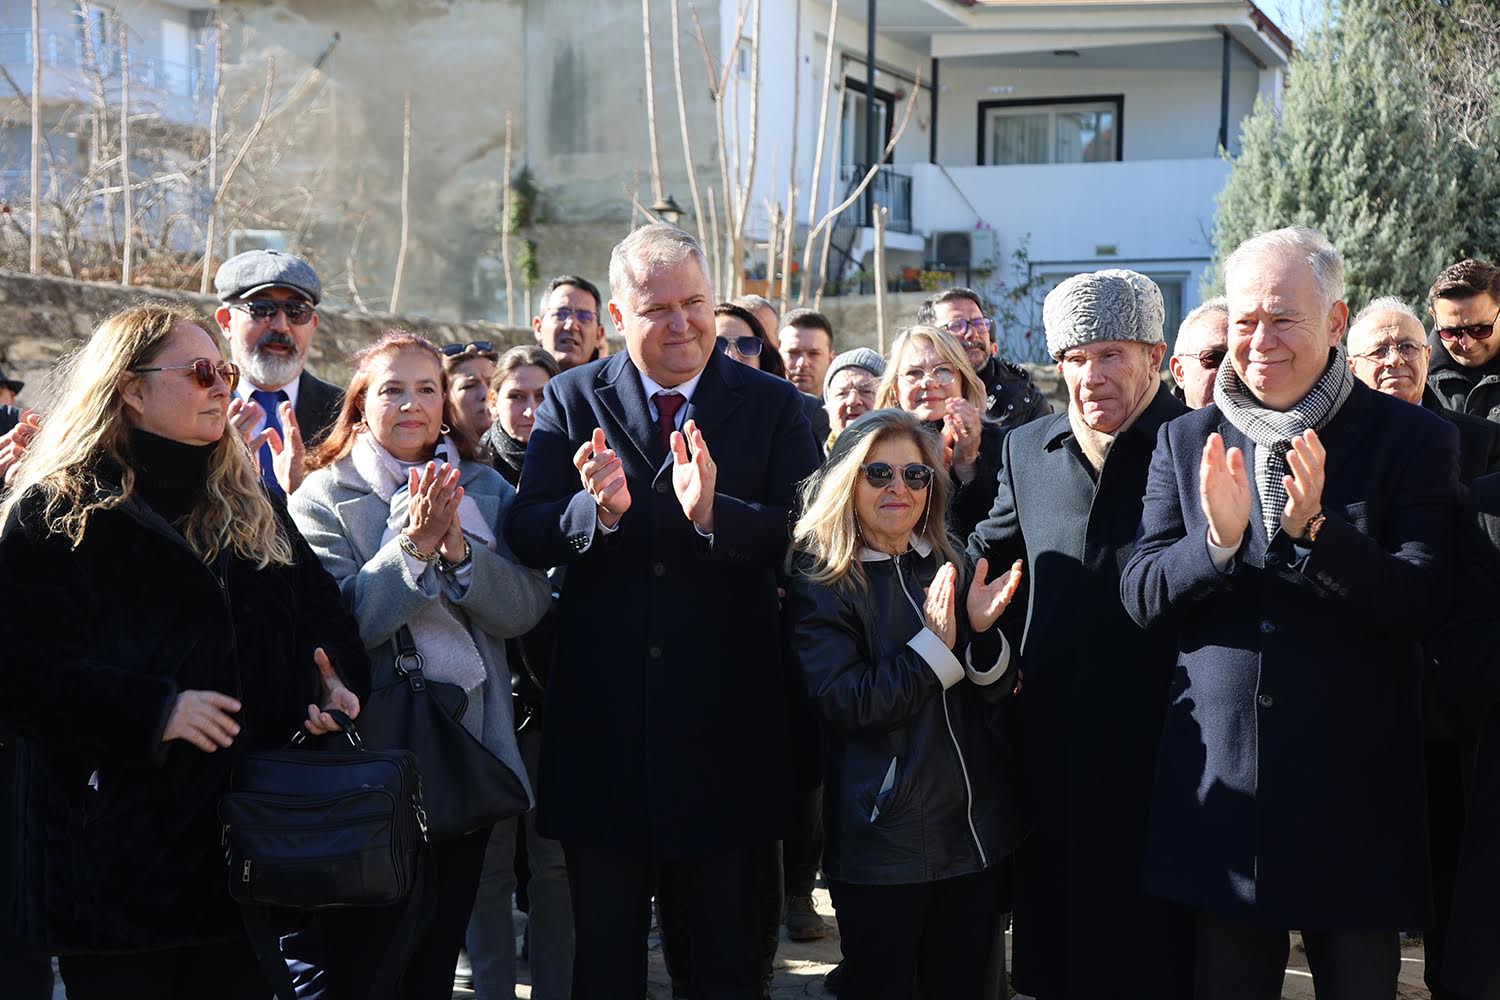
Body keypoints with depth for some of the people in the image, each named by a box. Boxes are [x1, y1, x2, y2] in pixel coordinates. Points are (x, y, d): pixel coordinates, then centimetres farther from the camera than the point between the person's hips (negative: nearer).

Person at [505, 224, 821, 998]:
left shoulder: (772, 405, 0)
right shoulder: (572, 399, 2)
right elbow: (526, 537, -6)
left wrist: (714, 514, -28)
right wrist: (596, 511, -26)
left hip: (727, 723, 0)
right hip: (604, 720, 1)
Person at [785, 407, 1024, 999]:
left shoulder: (951, 567, 7)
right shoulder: (818, 582, -8)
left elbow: (997, 693, 6)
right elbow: (842, 705, -17)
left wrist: (983, 630, -14)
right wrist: (935, 643, -21)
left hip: (976, 824, 5)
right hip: (883, 836, -5)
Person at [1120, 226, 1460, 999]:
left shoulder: (1411, 440, -3)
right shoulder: (1185, 442, 5)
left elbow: (1423, 604, -10)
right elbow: (1140, 599, 0)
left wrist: (1317, 529, -25)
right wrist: (1218, 539, -19)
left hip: (1356, 790, -2)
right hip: (1220, 789, 2)